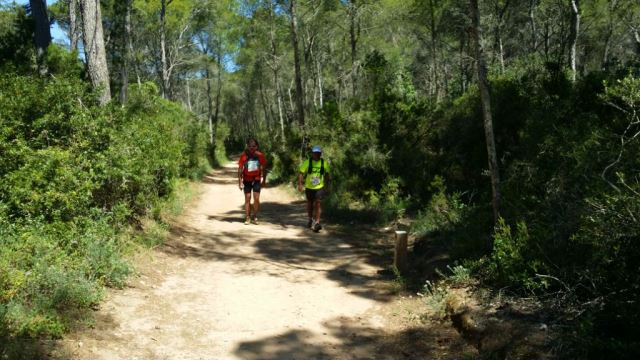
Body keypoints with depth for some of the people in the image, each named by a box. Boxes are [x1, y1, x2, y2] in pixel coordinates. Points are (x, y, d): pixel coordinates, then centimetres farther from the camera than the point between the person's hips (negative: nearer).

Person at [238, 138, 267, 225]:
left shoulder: (260, 155, -6)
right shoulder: (244, 155, -9)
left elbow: (264, 168, 5)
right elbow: (240, 169, -6)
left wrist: (264, 180, 6)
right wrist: (240, 181, -9)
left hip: (257, 179, 0)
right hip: (247, 180, 0)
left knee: (256, 198, -4)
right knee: (247, 199, 3)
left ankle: (255, 217, 9)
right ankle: (247, 218, 9)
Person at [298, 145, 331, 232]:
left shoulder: (324, 163, -1)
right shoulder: (307, 162, -7)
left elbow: (327, 175, 12)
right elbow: (301, 173, -8)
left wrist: (327, 186, 13)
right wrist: (299, 184, -18)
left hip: (320, 187, 0)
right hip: (309, 187, 1)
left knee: (318, 203, -14)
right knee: (310, 204, 15)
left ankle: (316, 222, -14)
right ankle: (310, 220, 36)